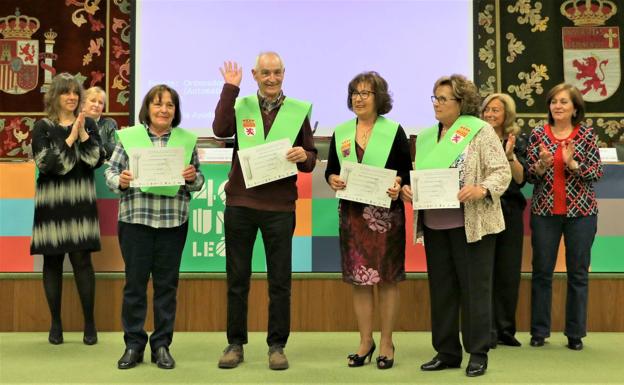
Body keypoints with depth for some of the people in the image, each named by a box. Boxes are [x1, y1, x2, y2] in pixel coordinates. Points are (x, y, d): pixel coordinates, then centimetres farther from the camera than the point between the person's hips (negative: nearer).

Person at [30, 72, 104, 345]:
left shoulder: (88, 124, 7)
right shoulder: (43, 126, 2)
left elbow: (98, 161, -1)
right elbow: (45, 164, -11)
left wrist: (83, 135, -11)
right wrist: (69, 139, -14)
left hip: (80, 201, 0)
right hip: (51, 200, 0)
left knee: (82, 260, -2)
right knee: (53, 261, 5)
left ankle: (90, 323, 7)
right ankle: (55, 323, 16)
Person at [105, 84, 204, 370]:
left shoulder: (187, 139, 7)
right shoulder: (128, 136, 3)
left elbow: (198, 181, 9)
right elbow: (110, 171, 3)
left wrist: (193, 178, -13)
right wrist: (120, 181, -18)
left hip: (173, 221, 1)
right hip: (135, 218, -1)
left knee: (167, 283, 8)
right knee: (135, 282, 5)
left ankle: (162, 344, 19)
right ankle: (133, 344, 18)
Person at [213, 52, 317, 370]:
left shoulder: (298, 110, 5)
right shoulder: (241, 106, 6)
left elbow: (310, 160, 6)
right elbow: (220, 129, -15)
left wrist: (303, 157, -17)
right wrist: (229, 87, -12)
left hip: (280, 206, 0)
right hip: (240, 203, 1)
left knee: (279, 280, 6)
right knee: (237, 278, 9)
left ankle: (277, 345, 18)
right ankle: (235, 343, 21)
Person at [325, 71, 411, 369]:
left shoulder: (394, 131, 0)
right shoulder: (341, 132, 10)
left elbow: (407, 171, 0)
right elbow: (330, 170, 14)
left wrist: (398, 184, -20)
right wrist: (332, 180, -8)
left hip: (386, 213, -3)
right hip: (352, 213, 3)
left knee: (388, 278, 2)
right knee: (358, 279, 6)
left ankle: (386, 343, 15)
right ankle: (365, 341, 20)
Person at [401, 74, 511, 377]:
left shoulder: (481, 131, -3)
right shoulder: (426, 136, 15)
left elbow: (502, 172, -8)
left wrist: (481, 189, -26)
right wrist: (407, 188, -3)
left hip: (470, 225, -5)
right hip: (434, 225, 6)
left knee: (474, 289, 2)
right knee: (441, 289, 10)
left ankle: (478, 354, 14)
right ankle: (446, 352, 22)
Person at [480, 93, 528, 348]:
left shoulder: (517, 140, 5)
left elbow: (521, 179, -4)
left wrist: (509, 155, -16)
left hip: (509, 212, 2)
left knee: (509, 273, 6)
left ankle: (506, 330, 18)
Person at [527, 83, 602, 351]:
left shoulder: (586, 135, 1)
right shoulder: (538, 135, 3)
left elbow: (597, 173, -4)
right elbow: (530, 176, 2)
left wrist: (572, 163, -19)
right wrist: (542, 165, -18)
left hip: (581, 211, -1)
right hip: (545, 211, 1)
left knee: (578, 273, 5)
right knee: (541, 271, 4)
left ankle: (575, 333, 16)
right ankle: (539, 331, 15)